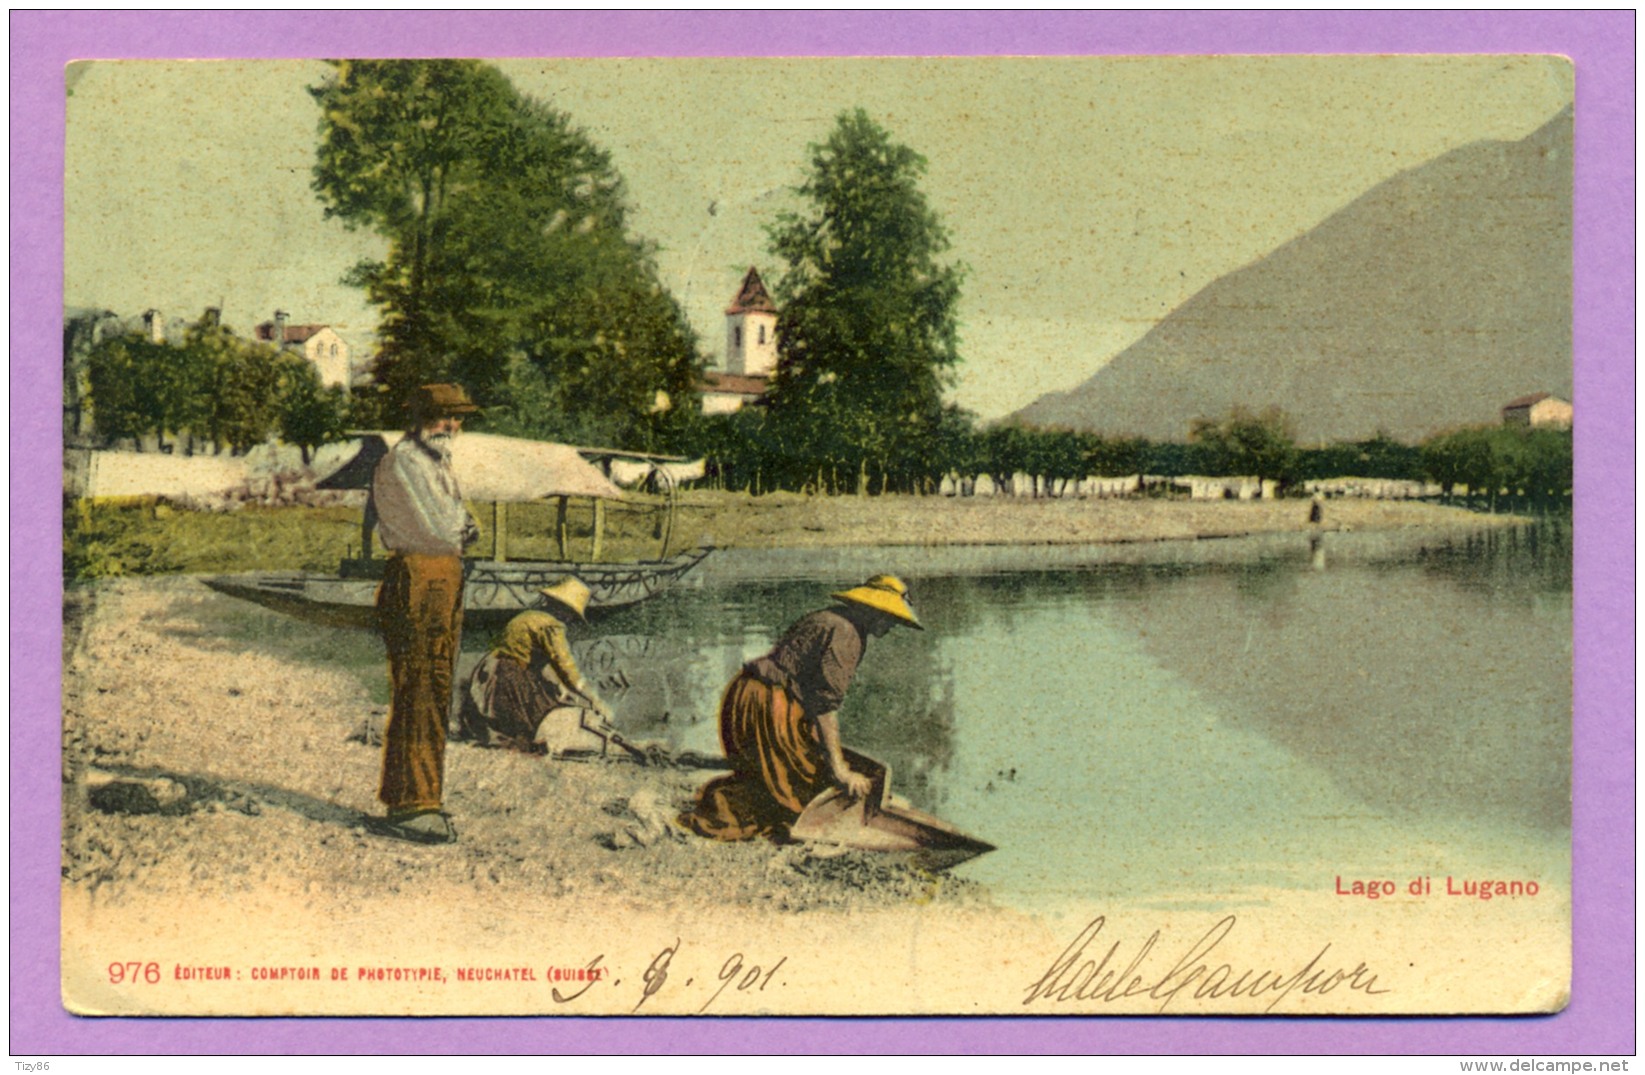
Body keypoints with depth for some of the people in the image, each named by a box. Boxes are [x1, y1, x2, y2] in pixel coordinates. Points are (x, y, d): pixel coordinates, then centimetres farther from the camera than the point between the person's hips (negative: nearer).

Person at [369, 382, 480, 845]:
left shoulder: (437, 462, 20)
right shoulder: (401, 464, -11)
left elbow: (458, 526, 17)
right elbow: (436, 528, -19)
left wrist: (461, 527, -3)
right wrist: (458, 527, 1)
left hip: (446, 579, 10)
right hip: (416, 579, -10)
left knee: (436, 691, 12)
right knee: (418, 693, -8)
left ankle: (421, 798, 20)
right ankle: (409, 806, -4)